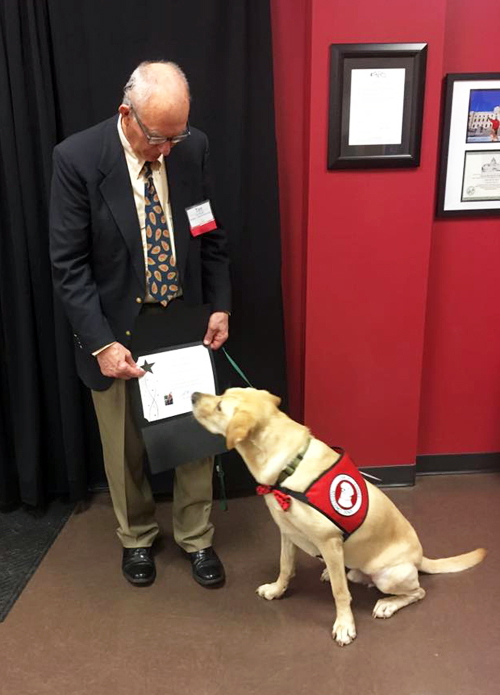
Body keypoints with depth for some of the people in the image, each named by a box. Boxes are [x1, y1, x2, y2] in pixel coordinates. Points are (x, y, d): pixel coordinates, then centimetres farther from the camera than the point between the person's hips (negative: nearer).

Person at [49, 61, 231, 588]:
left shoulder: (193, 147, -5)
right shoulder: (78, 158, -15)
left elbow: (212, 236, 5)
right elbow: (68, 263, -14)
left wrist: (219, 307, -2)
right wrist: (102, 342, -19)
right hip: (116, 327, -2)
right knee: (125, 447, 14)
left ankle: (196, 538, 34)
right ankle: (136, 537, 39)